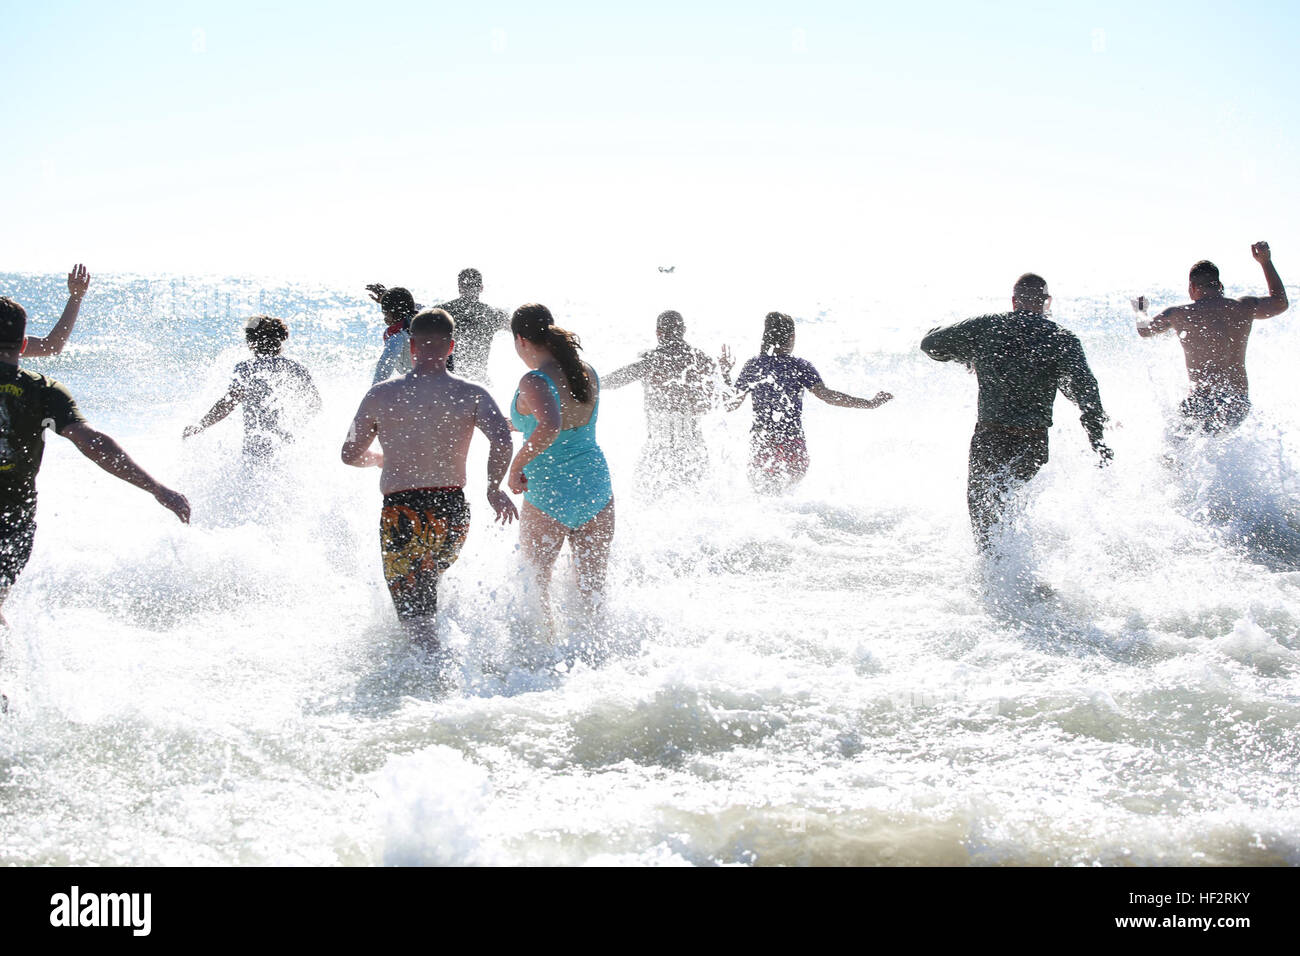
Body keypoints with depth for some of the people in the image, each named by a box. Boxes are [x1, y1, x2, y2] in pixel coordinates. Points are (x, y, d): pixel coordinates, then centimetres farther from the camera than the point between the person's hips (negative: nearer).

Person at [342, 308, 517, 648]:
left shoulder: (381, 395, 1)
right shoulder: (472, 394, -1)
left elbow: (351, 455, 10)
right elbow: (502, 442, -17)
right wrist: (494, 489, -1)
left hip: (402, 511, -2)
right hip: (453, 510, 2)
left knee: (415, 613, -2)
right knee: (427, 581, 29)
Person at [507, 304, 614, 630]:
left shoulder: (535, 382, -17)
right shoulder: (589, 374, 4)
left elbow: (550, 428, -36)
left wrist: (516, 466, -22)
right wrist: (510, 422, 27)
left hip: (548, 496, -5)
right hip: (596, 488, 5)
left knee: (535, 584, 16)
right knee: (593, 588, 13)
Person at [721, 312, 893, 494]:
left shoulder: (752, 366, 3)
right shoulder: (800, 367, -4)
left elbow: (731, 405, 5)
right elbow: (827, 395, -14)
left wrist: (725, 374, 21)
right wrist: (869, 403, -10)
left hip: (760, 442, 3)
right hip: (792, 443, -3)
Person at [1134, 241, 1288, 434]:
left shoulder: (1179, 314, -2)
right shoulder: (1245, 307, 6)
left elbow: (1144, 331, 18)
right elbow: (1280, 303, 28)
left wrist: (1141, 311, 41)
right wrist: (1265, 262, 36)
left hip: (1205, 404, -5)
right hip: (1241, 407, 5)